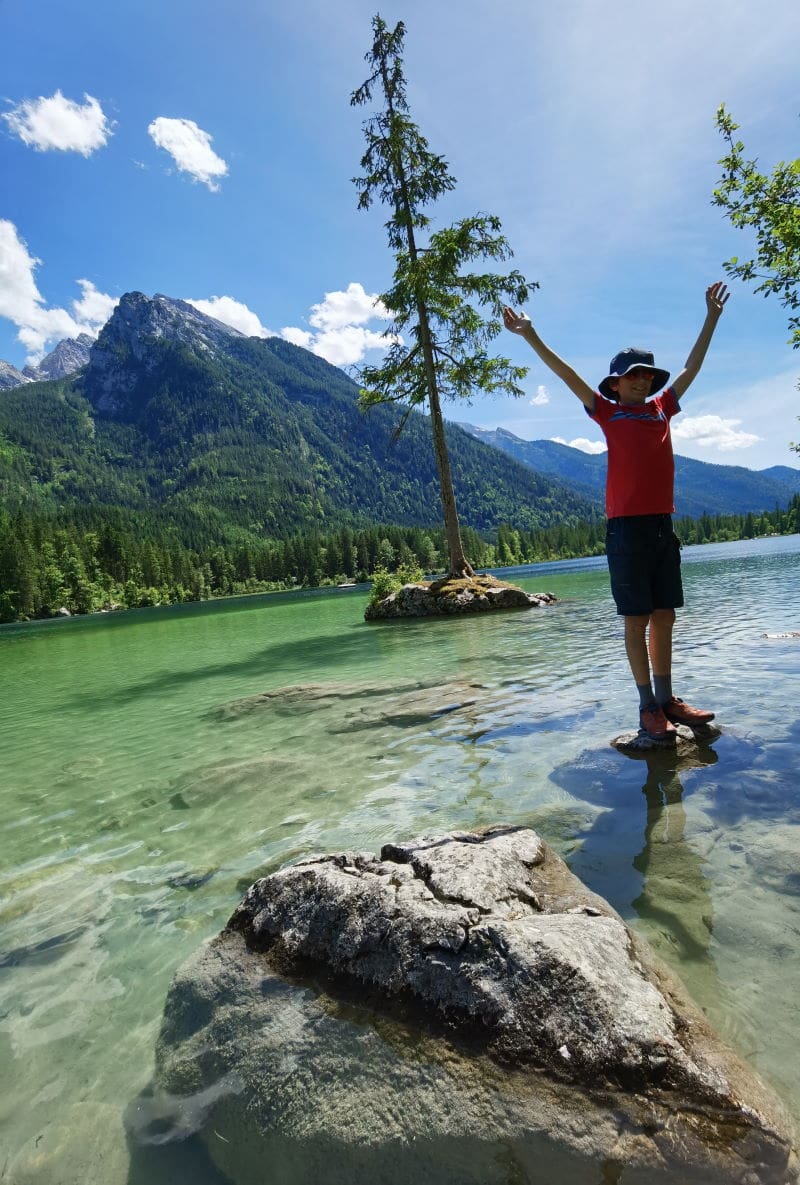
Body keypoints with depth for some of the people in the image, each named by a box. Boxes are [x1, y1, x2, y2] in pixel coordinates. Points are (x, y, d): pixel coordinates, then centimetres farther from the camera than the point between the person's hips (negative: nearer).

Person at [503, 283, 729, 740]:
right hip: (627, 527, -5)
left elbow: (692, 366, 27)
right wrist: (531, 336, -2)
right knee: (637, 619, -1)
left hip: (663, 524, 5)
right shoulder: (607, 412, 6)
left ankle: (668, 699, 19)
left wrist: (712, 316, 33)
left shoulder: (662, 409, 17)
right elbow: (568, 374, 1)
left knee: (664, 616, 9)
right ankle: (648, 707, 6)